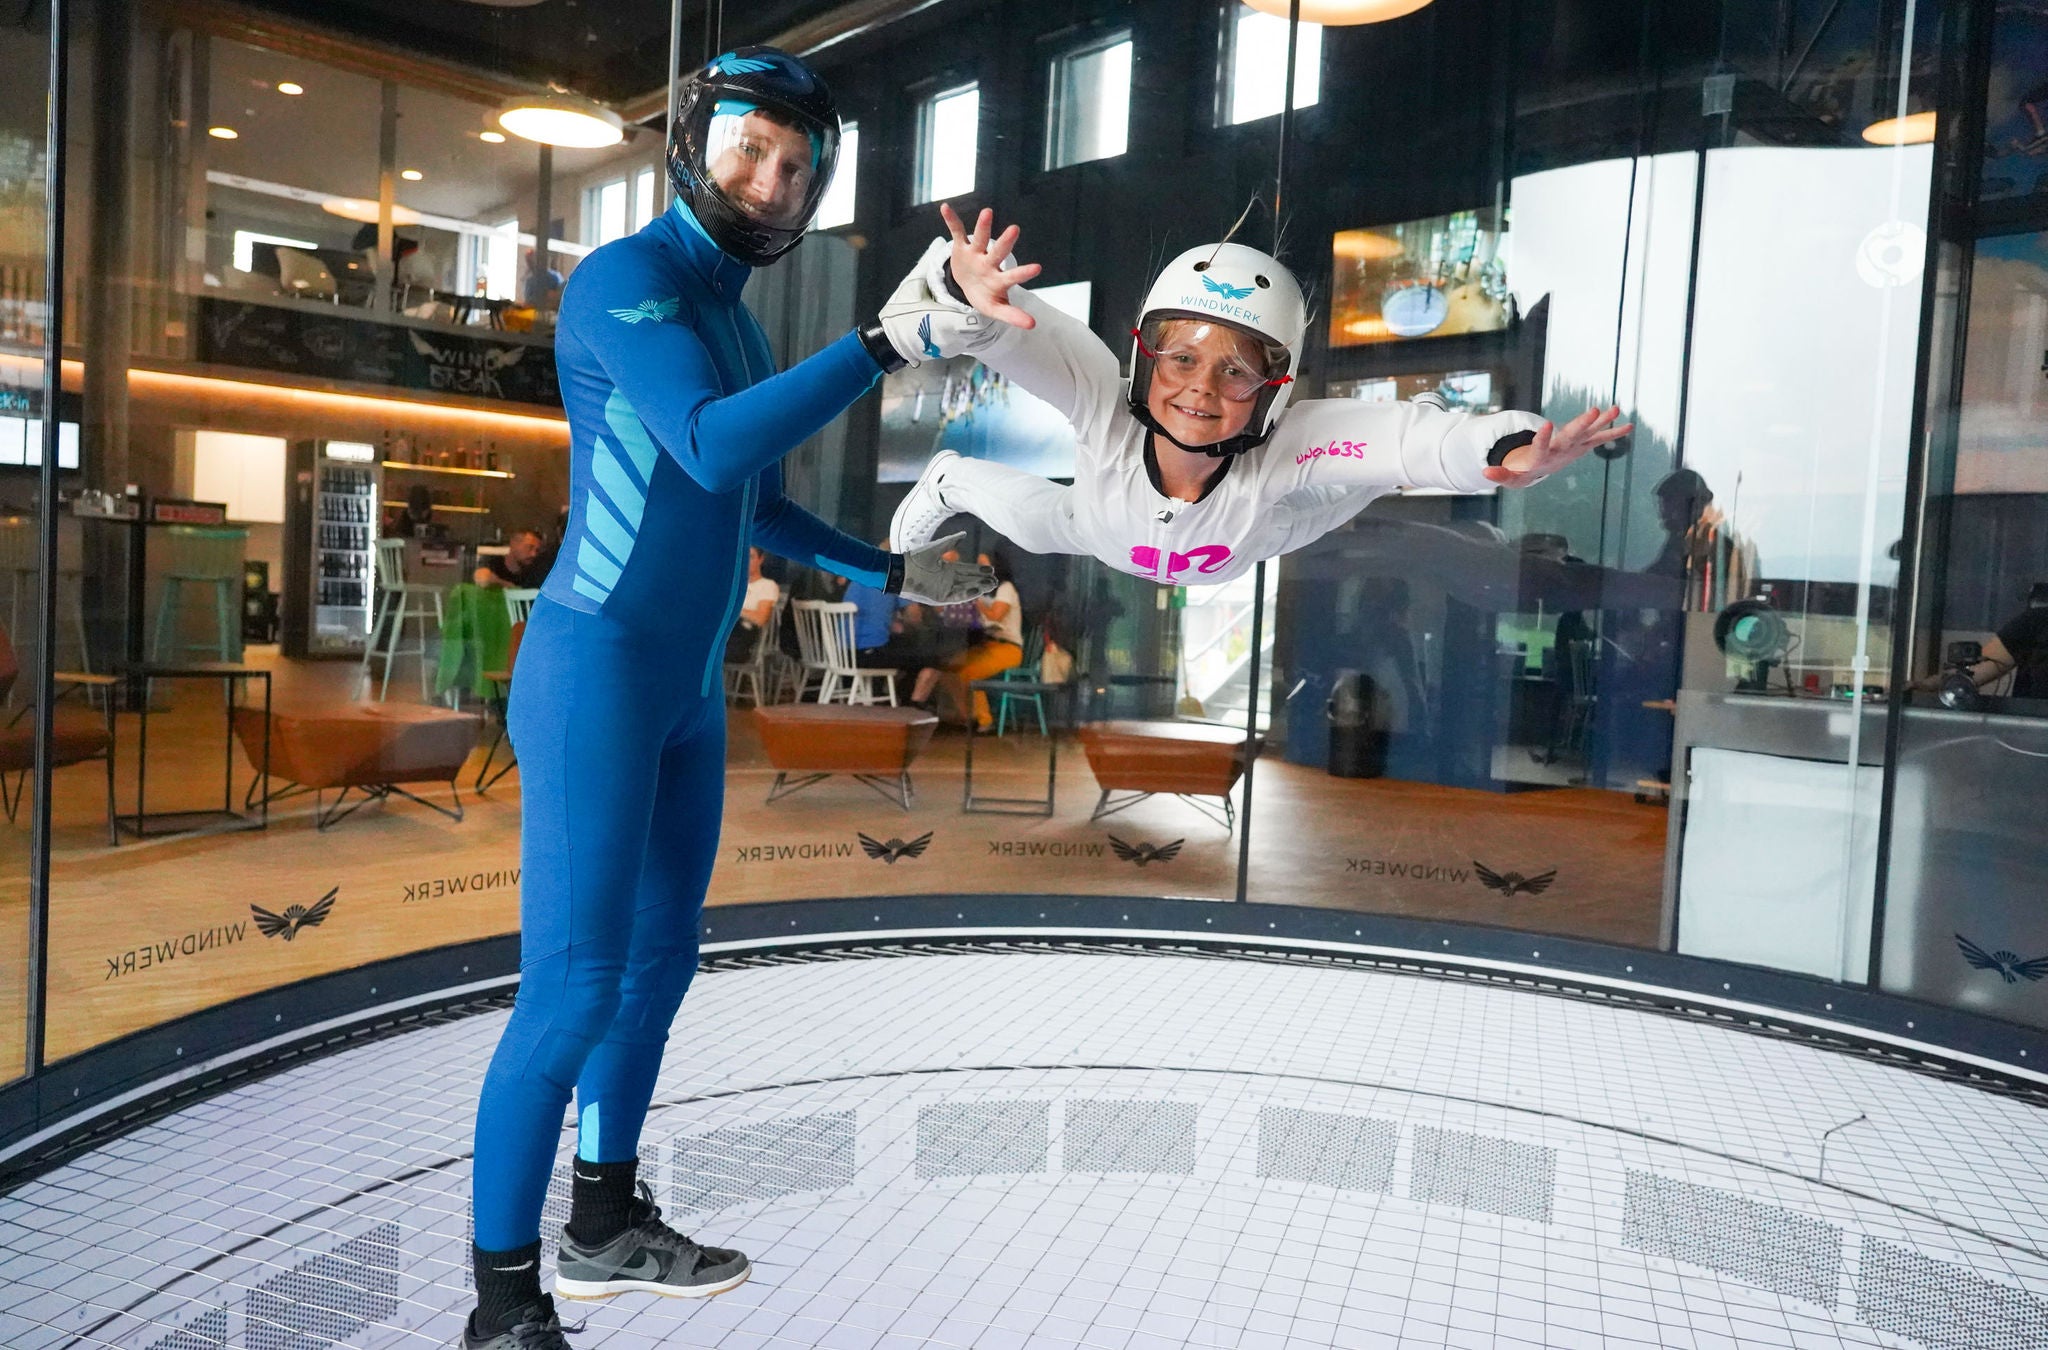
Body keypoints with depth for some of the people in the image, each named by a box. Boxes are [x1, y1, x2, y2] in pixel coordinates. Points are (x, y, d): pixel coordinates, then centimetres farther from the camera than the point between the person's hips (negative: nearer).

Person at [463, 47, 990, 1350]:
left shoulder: (736, 321, 17)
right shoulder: (624, 278, -11)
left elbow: (762, 509, 26)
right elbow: (713, 450, -28)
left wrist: (893, 570, 28)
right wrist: (889, 340, -31)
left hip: (689, 685, 9)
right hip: (595, 672, -9)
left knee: (660, 961, 15)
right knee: (575, 988, -10)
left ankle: (607, 1225, 31)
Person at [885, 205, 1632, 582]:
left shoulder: (1281, 453, -48)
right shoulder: (1107, 409, -46)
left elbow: (1399, 436, -63)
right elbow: (1016, 332, -57)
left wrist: (1503, 446, -83)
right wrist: (969, 293, -81)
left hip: (1252, 551, 0)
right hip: (1108, 532, 0)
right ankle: (952, 480, 60)